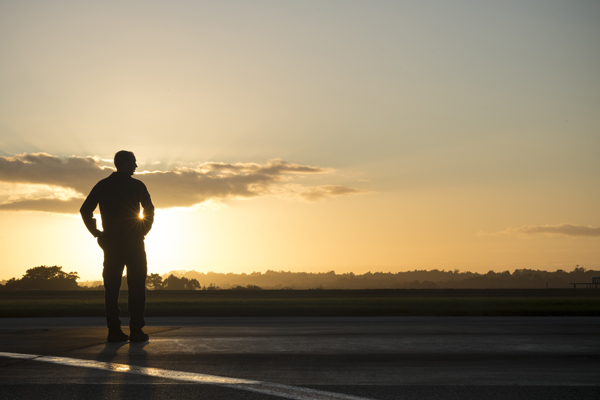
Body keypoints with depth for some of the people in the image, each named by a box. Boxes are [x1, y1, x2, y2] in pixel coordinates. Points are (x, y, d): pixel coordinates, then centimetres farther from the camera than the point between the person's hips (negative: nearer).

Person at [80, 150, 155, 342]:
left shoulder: (102, 185, 8)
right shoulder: (136, 185, -2)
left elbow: (85, 210, 4)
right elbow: (149, 209, -11)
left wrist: (97, 233, 8)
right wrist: (144, 230, 2)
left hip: (111, 242, 4)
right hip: (133, 242, -4)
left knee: (112, 287, 5)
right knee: (136, 286, -1)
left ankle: (114, 331, 2)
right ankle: (136, 331, -5)